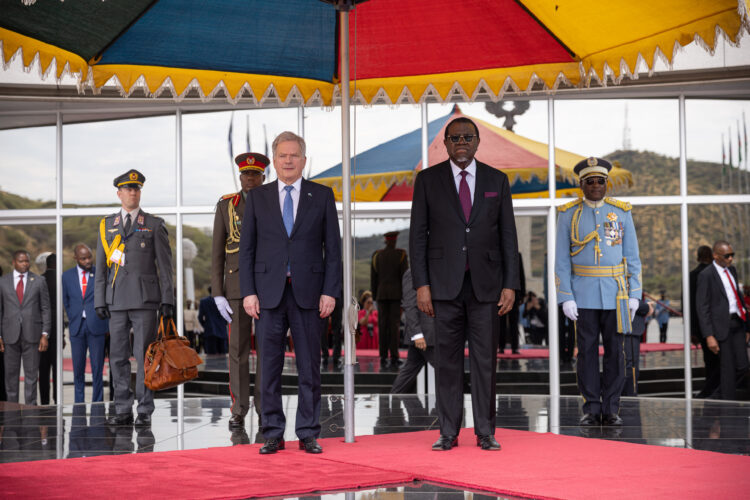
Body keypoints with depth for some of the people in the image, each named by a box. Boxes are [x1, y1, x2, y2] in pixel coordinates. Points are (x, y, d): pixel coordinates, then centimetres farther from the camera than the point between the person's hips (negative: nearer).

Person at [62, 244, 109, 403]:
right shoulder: (67, 276, 8)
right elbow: (66, 302, 15)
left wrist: (107, 325, 3)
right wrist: (73, 320, 8)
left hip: (96, 325, -2)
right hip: (77, 327, 2)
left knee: (97, 368, -1)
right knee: (78, 368, 4)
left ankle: (97, 403, 5)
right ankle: (79, 403, 10)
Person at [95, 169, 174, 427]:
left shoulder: (155, 224, 5)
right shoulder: (106, 225, 12)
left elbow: (165, 265, 2)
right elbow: (101, 265, 11)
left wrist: (167, 300, -5)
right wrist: (99, 301, 4)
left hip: (145, 298, -3)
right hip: (117, 300, 3)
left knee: (144, 354, -4)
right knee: (118, 356, 4)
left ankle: (145, 411, 0)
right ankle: (123, 410, 11)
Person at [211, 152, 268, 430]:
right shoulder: (226, 206, 3)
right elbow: (217, 254, 2)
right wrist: (218, 295, -6)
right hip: (238, 284, 0)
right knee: (238, 348, -1)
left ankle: (264, 407, 9)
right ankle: (239, 411, 6)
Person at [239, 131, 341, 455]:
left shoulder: (322, 196, 7)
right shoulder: (257, 198, 9)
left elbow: (333, 248, 5)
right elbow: (246, 249, 7)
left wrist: (330, 292, -5)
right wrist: (248, 292, -3)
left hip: (309, 293, -1)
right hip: (269, 293, 1)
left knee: (309, 367, 2)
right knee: (269, 366, 2)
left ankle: (308, 434, 10)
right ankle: (273, 434, 9)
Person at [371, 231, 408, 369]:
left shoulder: (376, 255, 7)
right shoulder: (401, 254, -2)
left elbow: (373, 278, 8)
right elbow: (405, 275, -6)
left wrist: (375, 297, 14)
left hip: (382, 294, 3)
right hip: (397, 294, -3)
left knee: (382, 325, 1)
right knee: (394, 325, -3)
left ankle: (383, 359, -1)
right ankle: (394, 358, -6)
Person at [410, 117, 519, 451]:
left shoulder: (497, 180, 8)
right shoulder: (428, 180, 5)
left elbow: (508, 235, 7)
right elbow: (418, 235, 3)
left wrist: (510, 285, 0)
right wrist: (421, 284, -5)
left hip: (485, 284, 1)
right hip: (445, 285, -1)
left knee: (485, 359, 2)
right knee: (447, 359, 1)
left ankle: (485, 432, 9)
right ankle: (448, 432, 8)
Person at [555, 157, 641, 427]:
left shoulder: (621, 212, 5)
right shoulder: (568, 214, 1)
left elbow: (632, 256, 6)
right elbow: (562, 260, 0)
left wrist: (634, 294, -1)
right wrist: (565, 297, -8)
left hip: (615, 292, 1)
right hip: (583, 292, -1)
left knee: (614, 350, 1)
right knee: (587, 350, 1)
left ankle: (611, 410, 8)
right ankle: (591, 410, 7)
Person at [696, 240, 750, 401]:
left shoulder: (732, 270, 15)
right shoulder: (706, 275, -8)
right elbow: (702, 307, -10)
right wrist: (709, 336, -16)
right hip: (722, 325, -7)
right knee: (728, 368, -3)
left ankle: (719, 391, 26)